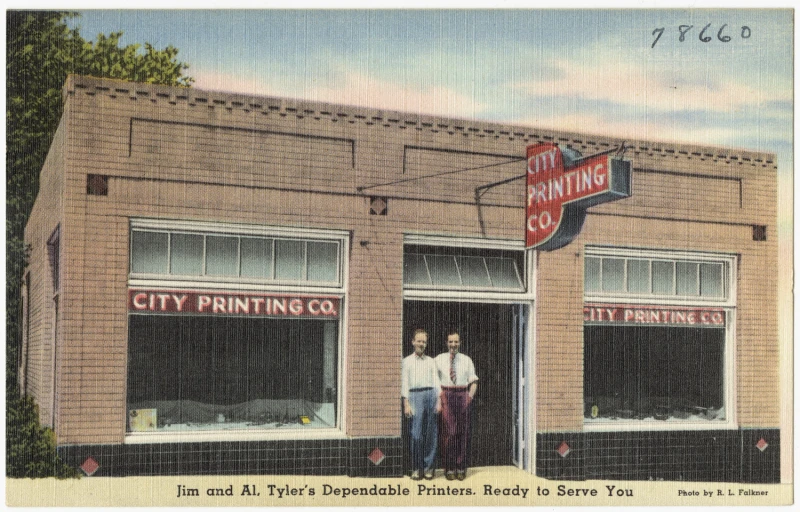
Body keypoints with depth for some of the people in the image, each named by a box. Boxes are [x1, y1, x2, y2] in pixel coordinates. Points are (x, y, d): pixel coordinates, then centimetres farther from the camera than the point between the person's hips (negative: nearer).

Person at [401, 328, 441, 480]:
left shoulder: (431, 361, 15)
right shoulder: (407, 361, 9)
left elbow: (436, 381, 12)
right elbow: (405, 383, 4)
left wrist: (439, 401, 3)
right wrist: (406, 404, -3)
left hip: (431, 395, 2)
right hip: (415, 395, -2)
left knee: (431, 434, 1)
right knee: (416, 434, -6)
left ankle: (429, 467, 9)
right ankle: (416, 468, 3)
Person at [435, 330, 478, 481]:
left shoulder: (466, 360, 12)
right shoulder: (439, 359, 8)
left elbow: (474, 381, 14)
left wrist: (470, 396, 0)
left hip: (463, 396, 2)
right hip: (446, 396, -2)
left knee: (463, 432, 1)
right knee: (449, 432, -8)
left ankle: (461, 468, 8)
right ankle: (449, 468, -1)